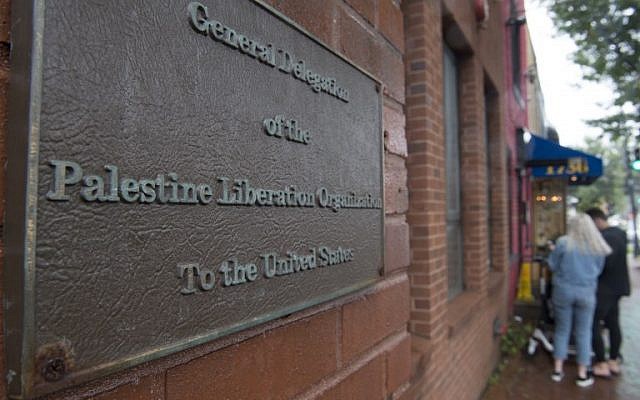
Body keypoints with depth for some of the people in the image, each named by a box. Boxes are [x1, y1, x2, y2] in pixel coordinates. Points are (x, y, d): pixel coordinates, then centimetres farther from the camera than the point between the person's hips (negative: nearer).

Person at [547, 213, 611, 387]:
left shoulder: (563, 242, -10)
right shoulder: (598, 247, -1)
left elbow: (553, 266, -2)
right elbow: (599, 270, 11)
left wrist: (554, 252, 14)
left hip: (563, 290, -1)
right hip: (586, 292, 1)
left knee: (562, 330, 11)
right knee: (583, 332, 11)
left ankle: (558, 370, 19)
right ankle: (583, 375, 18)